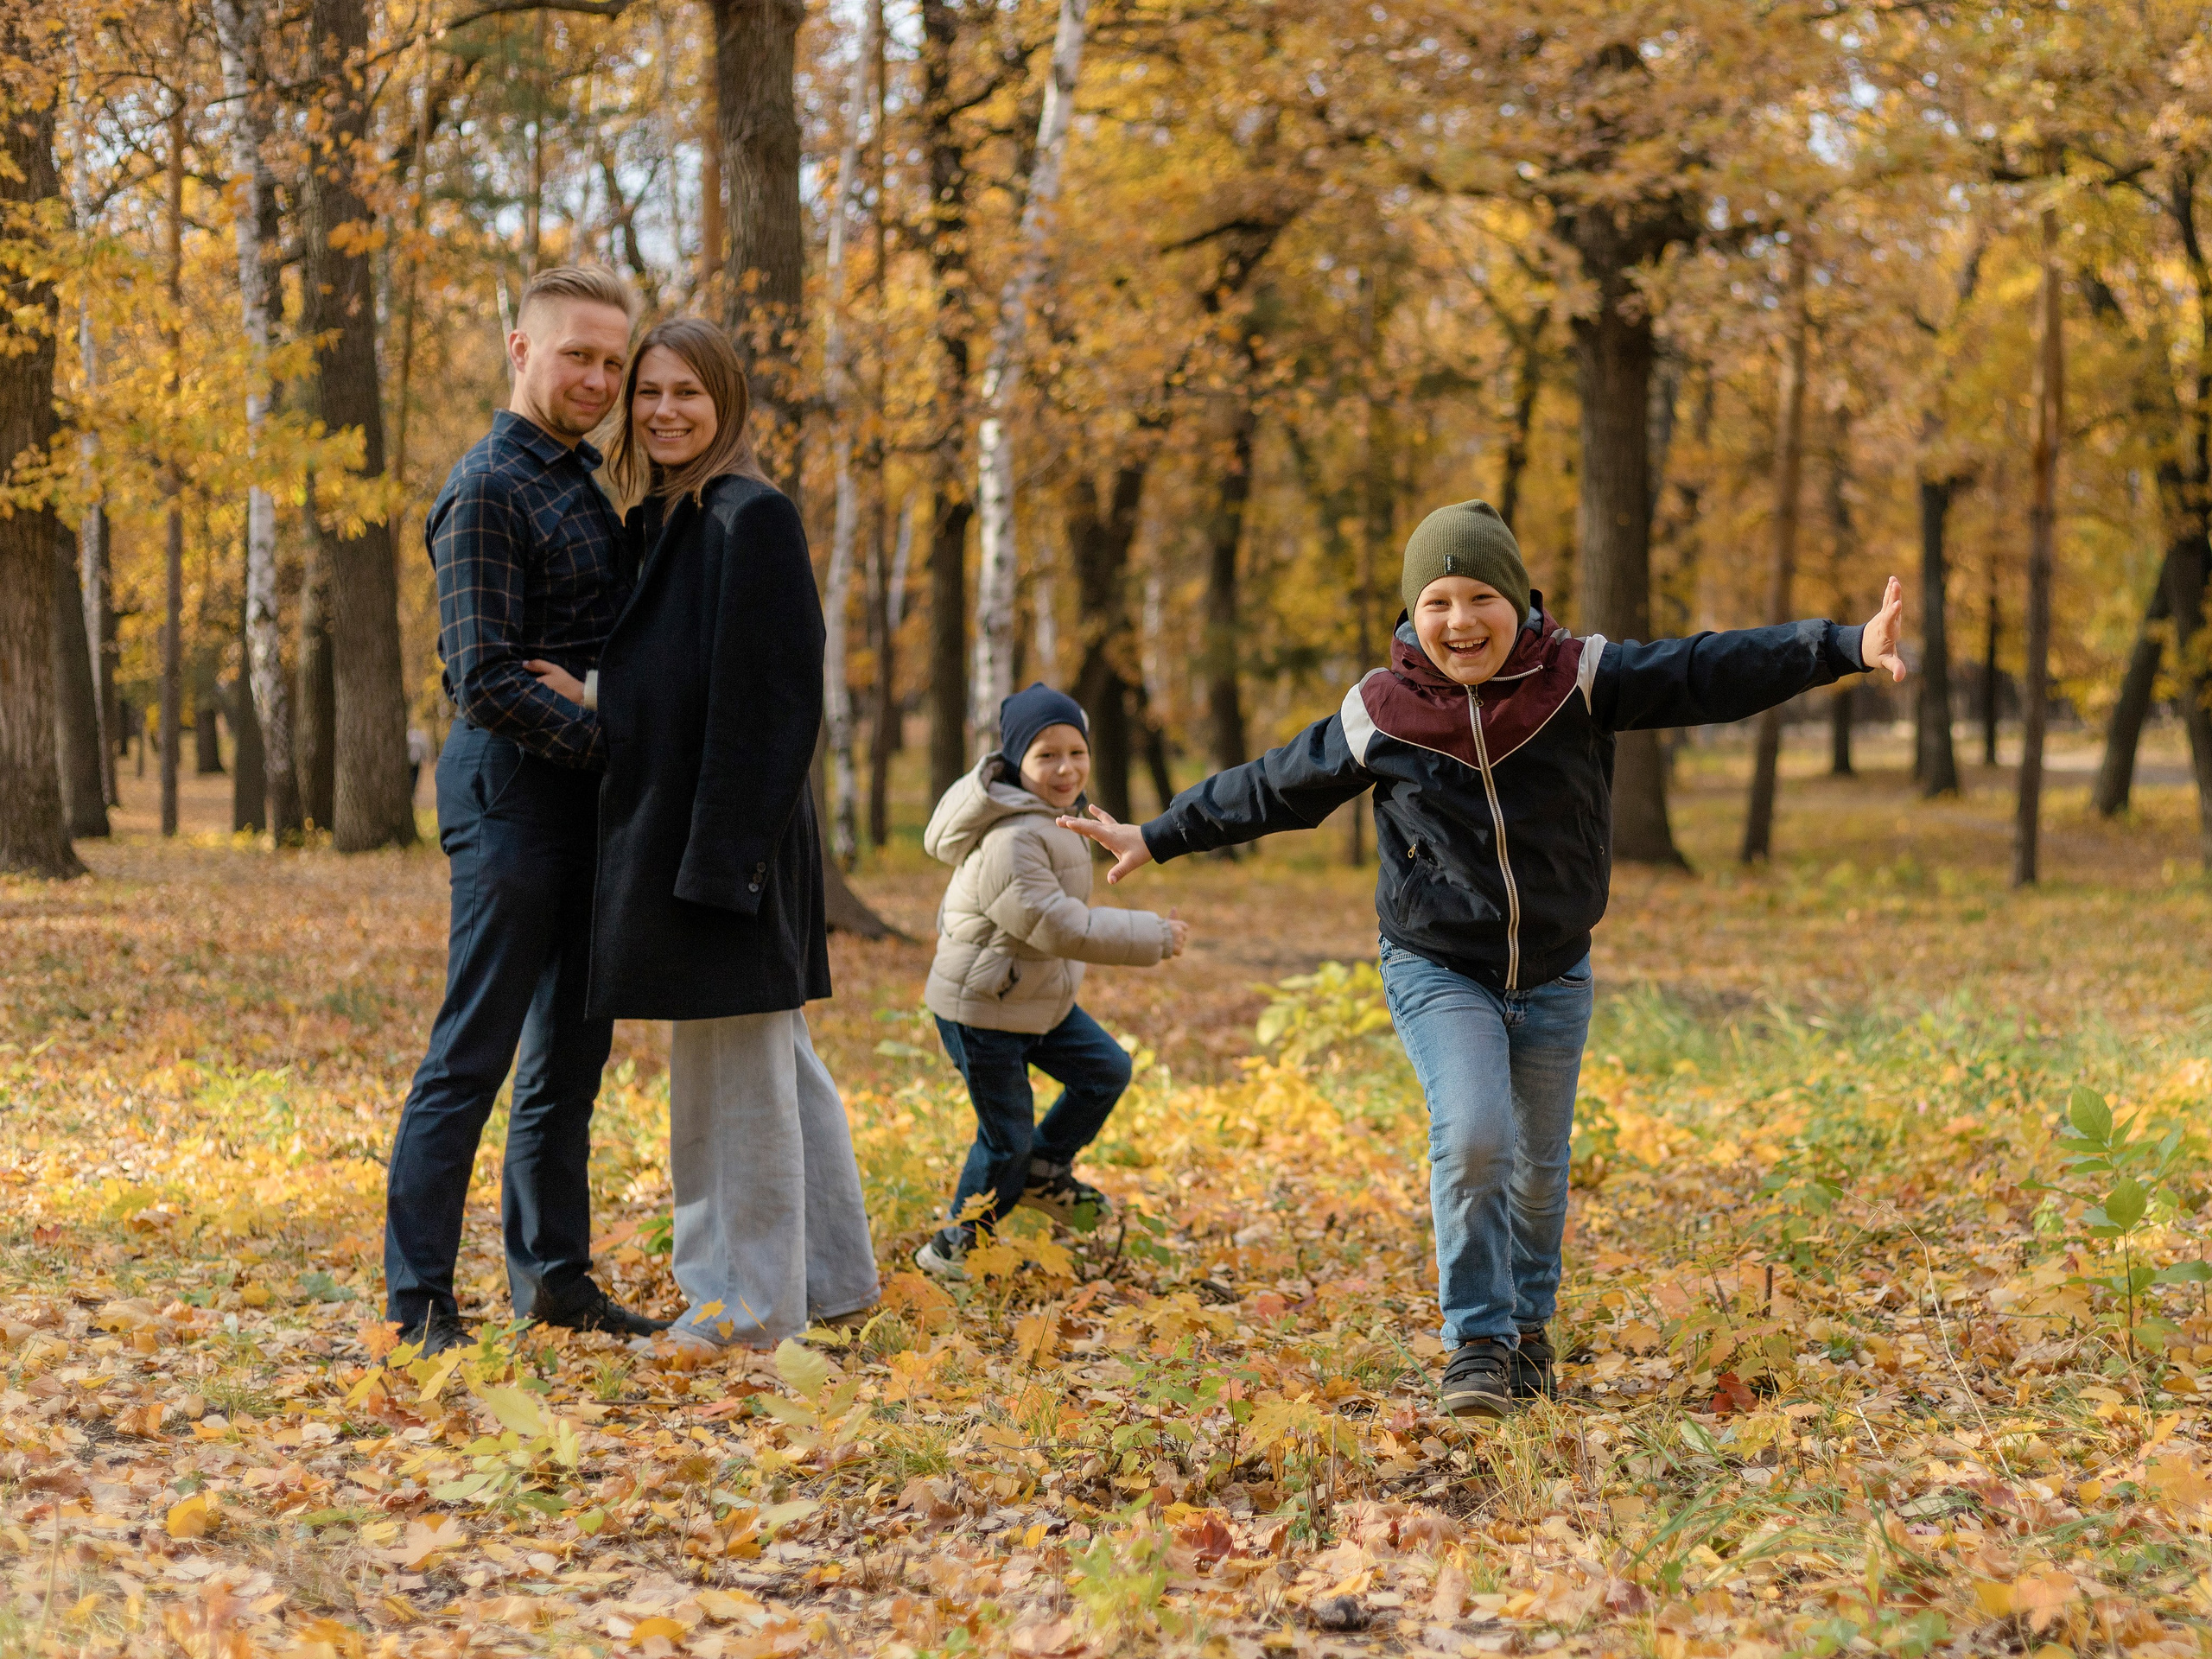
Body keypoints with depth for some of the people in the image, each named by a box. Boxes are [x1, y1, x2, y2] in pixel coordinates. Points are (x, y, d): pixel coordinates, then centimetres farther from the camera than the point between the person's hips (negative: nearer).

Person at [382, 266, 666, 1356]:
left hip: (584, 784, 9)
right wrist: (611, 743, -18)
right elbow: (487, 682, -18)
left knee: (572, 1045, 12)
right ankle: (418, 1297, -1)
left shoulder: (579, 478, 16)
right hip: (514, 785, -9)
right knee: (475, 1050, -6)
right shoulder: (488, 491, -12)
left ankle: (552, 1273, 21)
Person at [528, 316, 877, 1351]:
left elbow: (769, 696, -19)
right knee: (775, 1061, 15)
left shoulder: (752, 519, -14)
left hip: (726, 828, -10)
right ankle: (829, 1276, 25)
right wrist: (596, 700, 5)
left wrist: (719, 857, -22)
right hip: (677, 825, 10)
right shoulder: (663, 522, 14)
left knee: (733, 1065, -1)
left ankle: (752, 1300, 8)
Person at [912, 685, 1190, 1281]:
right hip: (984, 1010, -9)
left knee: (1105, 1070, 13)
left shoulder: (1044, 819, 5)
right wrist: (1151, 937, -25)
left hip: (1039, 998, 10)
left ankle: (1043, 1176, 29)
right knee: (1007, 1138, 0)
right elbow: (1060, 928, -31)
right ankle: (955, 1243, 20)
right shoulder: (1010, 843, -29)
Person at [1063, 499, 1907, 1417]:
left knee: (1536, 1169, 14)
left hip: (1553, 978, 2)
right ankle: (1478, 1343, -7)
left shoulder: (1578, 680, -9)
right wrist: (1158, 839, 12)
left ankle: (1526, 1329, 39)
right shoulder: (1379, 717, -8)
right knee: (1472, 1138, -23)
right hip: (1437, 972, -2)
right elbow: (1274, 787, 6)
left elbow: (1709, 672, -14)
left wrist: (1844, 648, -24)